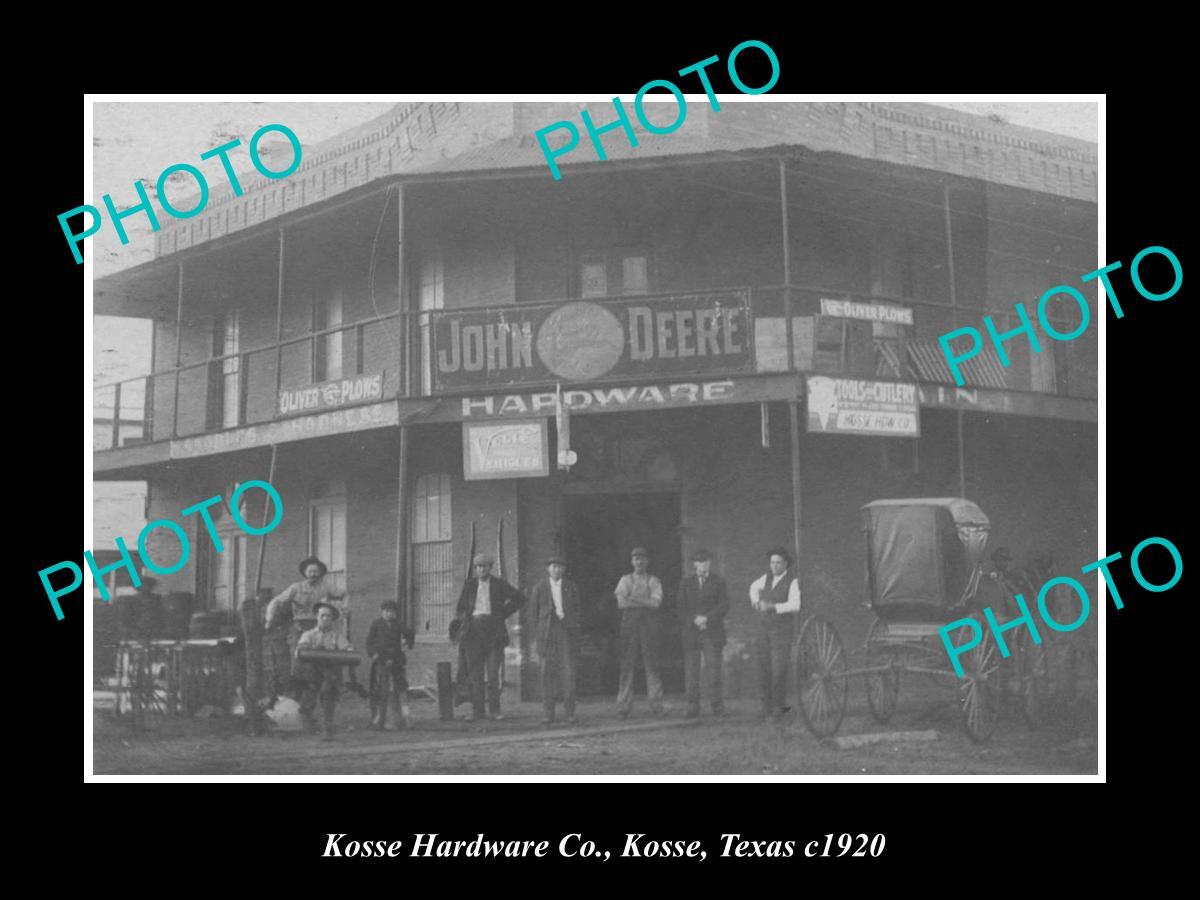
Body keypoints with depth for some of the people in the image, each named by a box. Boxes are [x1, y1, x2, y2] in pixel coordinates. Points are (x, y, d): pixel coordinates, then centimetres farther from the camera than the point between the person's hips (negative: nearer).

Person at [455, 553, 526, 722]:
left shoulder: (499, 584, 6)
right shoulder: (469, 585, 11)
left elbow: (520, 598, 9)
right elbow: (461, 608, 18)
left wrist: (503, 613, 4)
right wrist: (466, 620, 0)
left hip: (493, 630, -2)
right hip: (474, 630, 2)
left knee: (493, 672, -7)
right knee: (475, 673, -1)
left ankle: (494, 709, -1)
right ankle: (476, 710, 2)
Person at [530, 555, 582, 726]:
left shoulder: (571, 587, 11)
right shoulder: (539, 588, 8)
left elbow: (577, 611, 13)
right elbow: (534, 612, 9)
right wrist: (537, 634, 4)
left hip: (567, 632, 1)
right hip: (547, 633, -1)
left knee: (568, 672, -5)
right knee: (548, 672, -3)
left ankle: (570, 712, 1)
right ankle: (548, 713, -1)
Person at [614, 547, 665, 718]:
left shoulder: (653, 581, 11)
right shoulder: (625, 579, 13)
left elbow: (656, 603, -5)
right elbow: (621, 603, -1)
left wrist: (633, 598, -14)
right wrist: (646, 602, -11)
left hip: (649, 623, 0)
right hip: (629, 622, 0)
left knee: (651, 664, -3)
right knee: (627, 664, -4)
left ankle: (656, 706, 0)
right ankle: (624, 707, -3)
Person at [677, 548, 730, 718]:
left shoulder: (718, 582, 10)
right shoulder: (686, 583, 13)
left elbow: (724, 605, 0)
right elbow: (682, 609, 6)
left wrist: (706, 618, -12)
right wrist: (694, 620, -11)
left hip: (712, 634, -1)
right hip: (691, 633, 1)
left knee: (713, 670, -9)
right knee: (691, 672, -3)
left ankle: (718, 707, -4)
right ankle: (693, 708, 2)